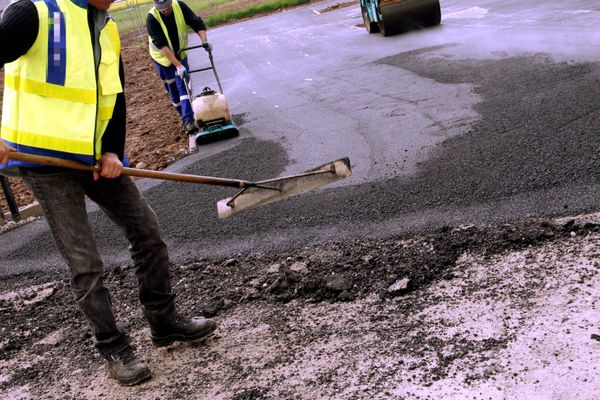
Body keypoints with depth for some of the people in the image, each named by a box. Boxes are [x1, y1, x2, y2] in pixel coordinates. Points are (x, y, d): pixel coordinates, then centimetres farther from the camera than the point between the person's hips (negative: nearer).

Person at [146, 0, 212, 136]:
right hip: (163, 57, -1)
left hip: (180, 54, 2)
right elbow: (162, 45, -31)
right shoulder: (152, 18, -27)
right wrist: (178, 65, -36)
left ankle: (189, 120, -16)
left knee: (183, 86, -10)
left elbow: (197, 23, -15)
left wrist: (204, 41, -32)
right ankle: (185, 118, 21)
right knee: (173, 90, 6)